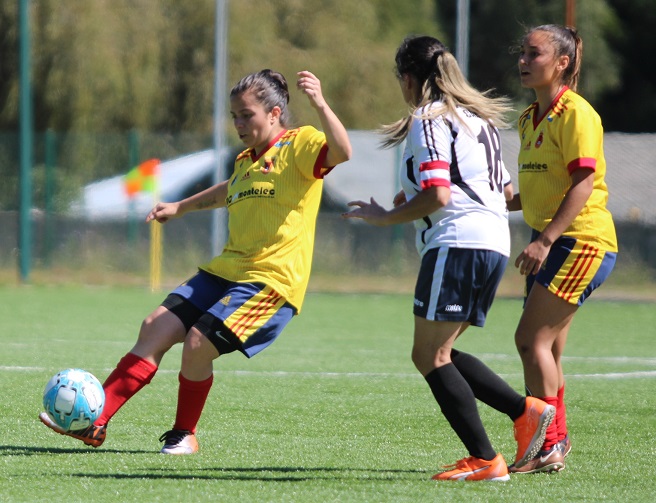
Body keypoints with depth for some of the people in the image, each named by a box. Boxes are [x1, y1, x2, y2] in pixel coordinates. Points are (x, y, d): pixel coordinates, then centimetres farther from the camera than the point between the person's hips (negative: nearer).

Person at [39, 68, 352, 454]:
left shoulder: (298, 144, -6)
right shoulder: (246, 160, 19)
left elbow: (341, 153, -27)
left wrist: (320, 104, -38)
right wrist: (179, 208, 44)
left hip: (271, 279, -9)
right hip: (225, 271, 9)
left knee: (198, 343, -19)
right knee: (156, 329, -2)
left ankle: (184, 435, 4)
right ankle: (94, 422, -1)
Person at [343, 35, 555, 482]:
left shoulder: (428, 122, -7)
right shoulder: (477, 118, 21)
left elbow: (437, 195, -19)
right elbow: (506, 190, 25)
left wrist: (386, 216, -5)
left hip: (457, 243, -9)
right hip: (495, 243, 9)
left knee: (429, 355, -4)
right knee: (440, 353, 16)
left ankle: (485, 460, -9)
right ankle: (526, 410, 2)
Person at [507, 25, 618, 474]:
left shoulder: (576, 113, -13)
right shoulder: (530, 119, 15)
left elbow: (583, 184, -20)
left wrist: (546, 239, -27)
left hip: (582, 241, -9)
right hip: (552, 242, 9)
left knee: (532, 339, -14)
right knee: (546, 350, 8)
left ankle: (549, 446, -11)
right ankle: (555, 443, 15)